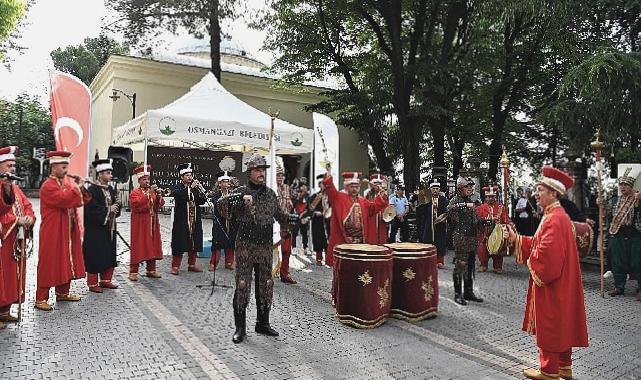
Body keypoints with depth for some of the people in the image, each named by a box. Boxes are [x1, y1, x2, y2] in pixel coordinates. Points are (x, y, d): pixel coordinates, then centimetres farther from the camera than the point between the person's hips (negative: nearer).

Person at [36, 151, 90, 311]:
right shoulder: (48, 186, -13)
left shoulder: (66, 183, 12)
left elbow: (78, 201, 13)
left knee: (66, 262, 15)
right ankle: (41, 299, 5)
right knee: (49, 264, -3)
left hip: (68, 231, 8)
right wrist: (77, 187, -18)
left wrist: (81, 188, -3)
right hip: (53, 232, -8)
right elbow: (64, 200, -28)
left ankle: (63, 292, 27)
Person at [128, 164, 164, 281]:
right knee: (138, 247, -4)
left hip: (152, 224, 6)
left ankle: (151, 270, 18)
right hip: (140, 224, -6)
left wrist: (158, 194, -11)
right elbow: (137, 204, -21)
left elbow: (160, 205, 7)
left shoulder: (153, 191, 14)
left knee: (152, 246, 9)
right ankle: (133, 271, 3)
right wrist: (149, 193, -25)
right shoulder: (135, 193, -4)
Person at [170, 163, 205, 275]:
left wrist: (200, 190, -14)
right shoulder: (177, 187, 0)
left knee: (194, 244, 10)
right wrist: (191, 188, -26)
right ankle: (175, 266, 6)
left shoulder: (195, 187, 11)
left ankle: (191, 265, 21)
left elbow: (203, 201, 3)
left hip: (195, 221, 5)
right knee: (179, 244, -2)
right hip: (181, 221, -5)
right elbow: (179, 196, -21)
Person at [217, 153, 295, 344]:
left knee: (266, 285, 11)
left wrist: (296, 218, 15)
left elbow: (279, 214, 23)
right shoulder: (241, 192, -4)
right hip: (245, 246, -4)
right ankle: (240, 327, 12)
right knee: (242, 285, 0)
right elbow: (221, 204, -21)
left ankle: (263, 323, 27)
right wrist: (241, 199, -32)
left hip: (266, 247, 5)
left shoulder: (270, 193, 10)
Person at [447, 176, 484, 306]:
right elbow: (450, 208, -31)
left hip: (472, 237, 8)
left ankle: (469, 292, 23)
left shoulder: (470, 201, 16)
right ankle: (458, 294, 1)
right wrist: (466, 205, -36)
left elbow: (475, 219, 23)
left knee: (470, 265, 12)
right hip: (460, 237, -8)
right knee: (460, 265, -7)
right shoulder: (456, 199, -7)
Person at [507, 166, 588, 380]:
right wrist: (516, 239, 9)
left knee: (549, 325, 2)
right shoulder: (556, 216, 11)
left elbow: (548, 253, -29)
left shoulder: (554, 219, -22)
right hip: (559, 285, 10)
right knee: (560, 325, 18)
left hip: (551, 285, -10)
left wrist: (532, 263, -11)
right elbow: (539, 243, 15)